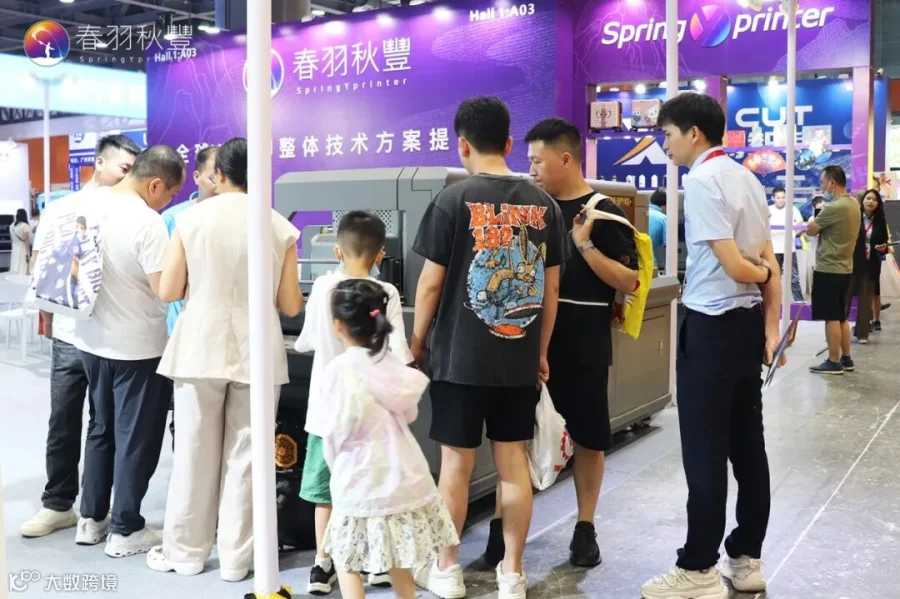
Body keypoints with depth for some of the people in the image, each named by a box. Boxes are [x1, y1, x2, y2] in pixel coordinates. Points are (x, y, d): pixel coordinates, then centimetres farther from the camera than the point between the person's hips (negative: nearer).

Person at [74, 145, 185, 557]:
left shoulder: (88, 205, 1)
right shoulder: (147, 222, -22)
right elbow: (166, 289, -23)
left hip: (91, 339, 8)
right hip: (137, 347, -8)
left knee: (101, 429, 21)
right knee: (135, 438, 5)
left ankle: (91, 519, 29)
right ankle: (125, 531, 15)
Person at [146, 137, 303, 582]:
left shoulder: (191, 218, -4)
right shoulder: (280, 227, -3)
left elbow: (167, 292, -2)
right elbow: (291, 306, 0)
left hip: (200, 347, 0)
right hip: (256, 351, 0)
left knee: (194, 452, 12)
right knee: (244, 455, 9)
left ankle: (186, 551, 24)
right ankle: (236, 558, 18)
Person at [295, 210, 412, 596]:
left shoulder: (322, 287, -4)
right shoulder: (386, 293, -9)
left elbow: (305, 342, 7)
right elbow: (399, 354, -14)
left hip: (328, 408, 1)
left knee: (325, 489, 12)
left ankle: (322, 567, 17)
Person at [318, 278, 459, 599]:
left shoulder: (341, 370, -16)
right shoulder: (393, 364, 2)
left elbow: (336, 430, -13)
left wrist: (335, 464, 4)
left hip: (362, 482, -6)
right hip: (403, 475, 6)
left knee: (346, 560, 10)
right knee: (397, 559, 21)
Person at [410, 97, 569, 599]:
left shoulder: (454, 200, -9)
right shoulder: (544, 204, 3)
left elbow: (431, 282, -7)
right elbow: (551, 286, 6)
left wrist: (417, 342, 7)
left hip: (460, 357, -3)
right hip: (520, 358, 4)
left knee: (456, 463, 8)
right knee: (514, 462, 10)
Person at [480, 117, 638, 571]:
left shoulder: (604, 214, -6)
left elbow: (629, 282, -11)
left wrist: (585, 245, -19)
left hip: (583, 344, -4)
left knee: (588, 436, 7)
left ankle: (585, 527, 22)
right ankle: (504, 523, 13)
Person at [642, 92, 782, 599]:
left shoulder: (702, 182, -15)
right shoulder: (747, 178, 12)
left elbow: (735, 267, -19)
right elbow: (767, 263, 9)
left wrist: (762, 275, 2)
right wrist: (771, 326, 8)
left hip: (712, 326, -9)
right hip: (748, 323, 9)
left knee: (705, 452, 0)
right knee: (747, 445, 13)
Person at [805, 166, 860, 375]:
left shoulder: (834, 207, -20)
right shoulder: (854, 205, 10)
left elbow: (810, 230, -12)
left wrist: (813, 220, 6)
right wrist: (819, 220, 3)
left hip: (828, 270, -9)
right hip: (845, 269, 9)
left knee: (832, 318, -2)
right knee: (841, 317, 16)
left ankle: (834, 362, 2)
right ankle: (846, 358, 21)